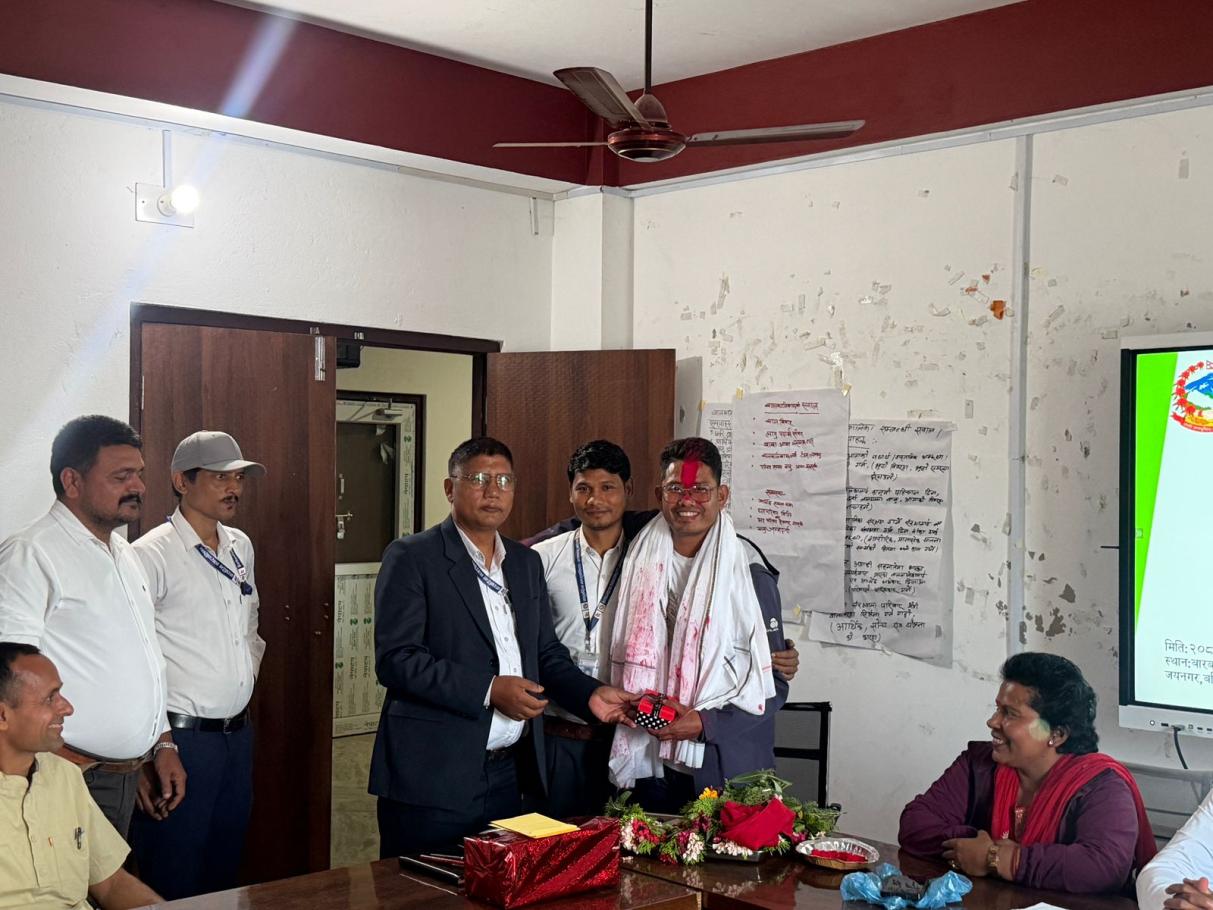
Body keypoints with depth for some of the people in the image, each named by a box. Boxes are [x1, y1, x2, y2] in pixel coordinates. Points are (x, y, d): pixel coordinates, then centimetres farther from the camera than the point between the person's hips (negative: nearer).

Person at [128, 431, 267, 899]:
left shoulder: (241, 547, 9)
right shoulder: (152, 555, -14)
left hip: (238, 733, 7)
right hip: (181, 737, -7)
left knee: (225, 872, 16)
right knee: (174, 885, 3)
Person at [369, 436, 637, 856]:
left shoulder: (527, 563, 14)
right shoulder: (411, 557, -6)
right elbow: (395, 659, -14)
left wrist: (590, 693, -1)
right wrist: (489, 690, -19)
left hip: (509, 774, 6)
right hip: (432, 776, -6)